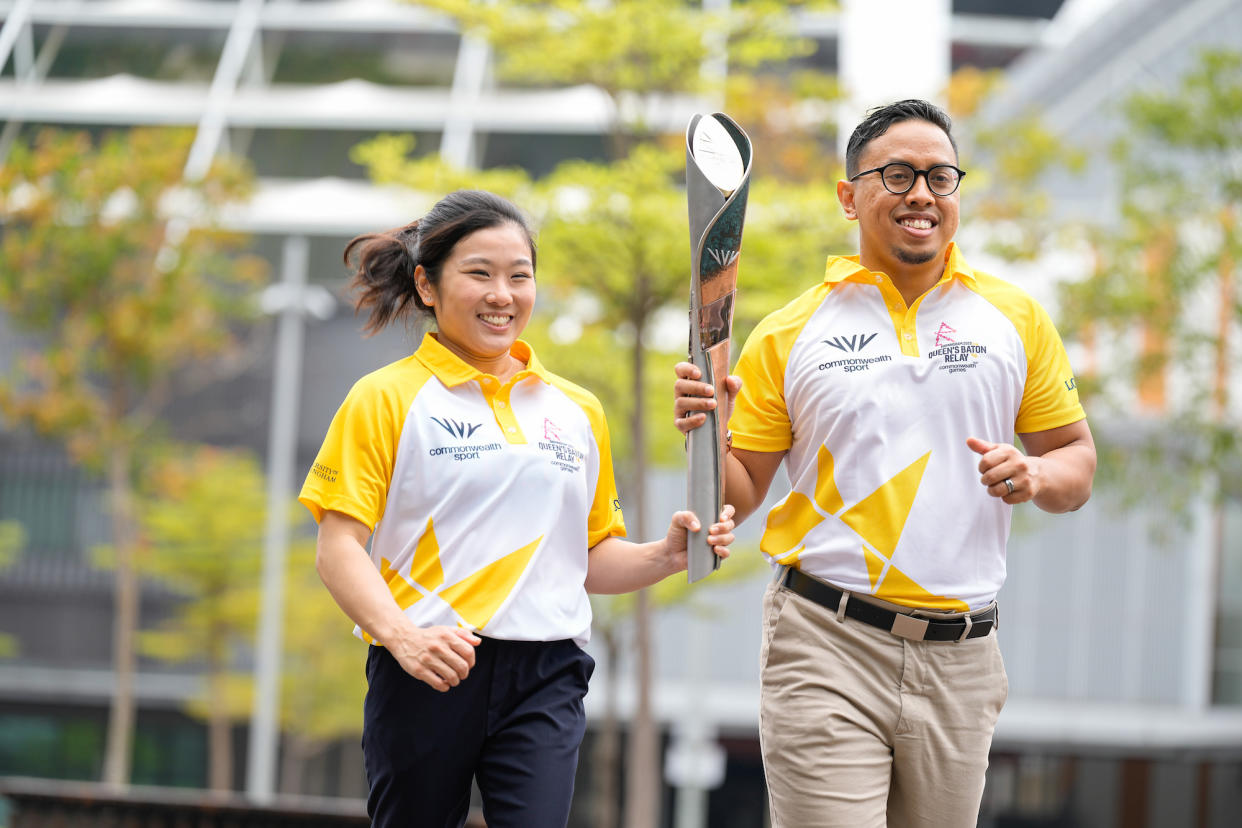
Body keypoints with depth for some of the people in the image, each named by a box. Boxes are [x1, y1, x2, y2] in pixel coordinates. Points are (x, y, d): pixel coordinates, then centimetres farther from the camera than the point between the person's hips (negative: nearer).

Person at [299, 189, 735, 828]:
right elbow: (339, 547, -6)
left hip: (545, 679, 3)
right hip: (425, 674, -2)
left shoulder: (578, 411, 16)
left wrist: (665, 556, 1)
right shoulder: (385, 399, 2)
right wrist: (401, 634, -22)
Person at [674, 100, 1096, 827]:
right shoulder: (788, 335, 4)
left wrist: (1037, 474, -9)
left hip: (961, 657, 2)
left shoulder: (1015, 318, 9)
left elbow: (1077, 462, 13)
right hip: (826, 648, -2)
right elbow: (738, 496, 7)